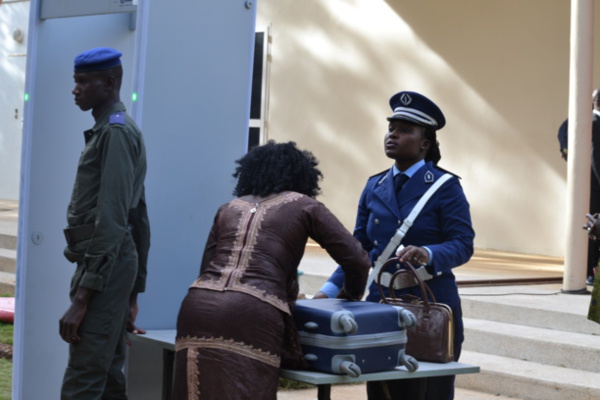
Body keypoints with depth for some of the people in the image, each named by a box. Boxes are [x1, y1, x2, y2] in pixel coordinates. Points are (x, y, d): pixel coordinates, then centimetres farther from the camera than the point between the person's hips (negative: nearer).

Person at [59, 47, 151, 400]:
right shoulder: (116, 131, 20)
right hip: (111, 266, 10)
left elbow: (111, 220, -20)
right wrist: (134, 293, 22)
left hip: (104, 265, -10)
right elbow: (139, 218, 21)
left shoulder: (116, 133, -12)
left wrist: (81, 298, -22)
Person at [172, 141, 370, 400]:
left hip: (199, 306, 4)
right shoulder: (303, 205, 16)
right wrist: (348, 298, 32)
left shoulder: (229, 208, 26)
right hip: (252, 315, -4)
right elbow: (357, 261, 12)